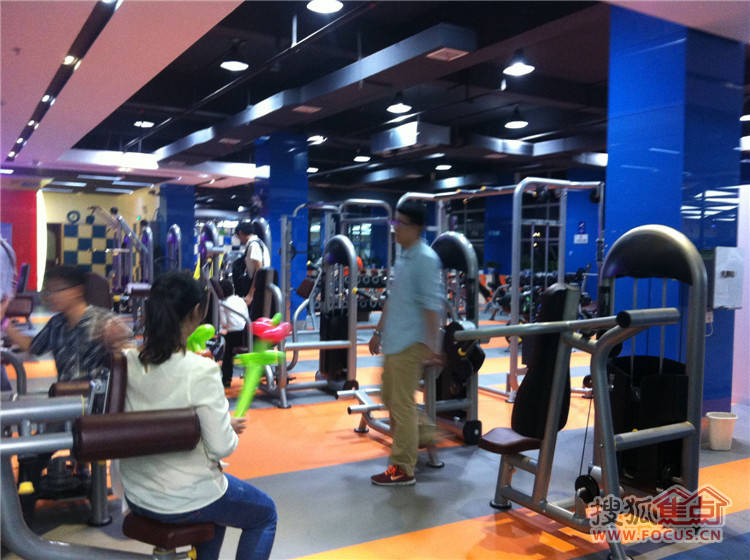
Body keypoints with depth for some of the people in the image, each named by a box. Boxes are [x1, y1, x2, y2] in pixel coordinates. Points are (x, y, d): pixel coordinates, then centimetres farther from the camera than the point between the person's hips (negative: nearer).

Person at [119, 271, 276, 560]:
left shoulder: (126, 362, -7)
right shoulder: (201, 371, -25)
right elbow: (221, 448, -20)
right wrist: (231, 429, 0)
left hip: (136, 496, 6)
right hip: (183, 501, -6)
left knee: (218, 493, 35)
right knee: (265, 514, 22)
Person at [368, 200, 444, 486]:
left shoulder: (425, 259, -14)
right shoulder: (403, 257, 14)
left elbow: (432, 304, -19)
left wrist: (432, 345, -22)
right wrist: (379, 331, 23)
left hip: (409, 343, -9)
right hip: (394, 341, 9)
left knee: (401, 405, -1)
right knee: (390, 397, 18)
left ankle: (403, 470, 11)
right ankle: (424, 434, 34)